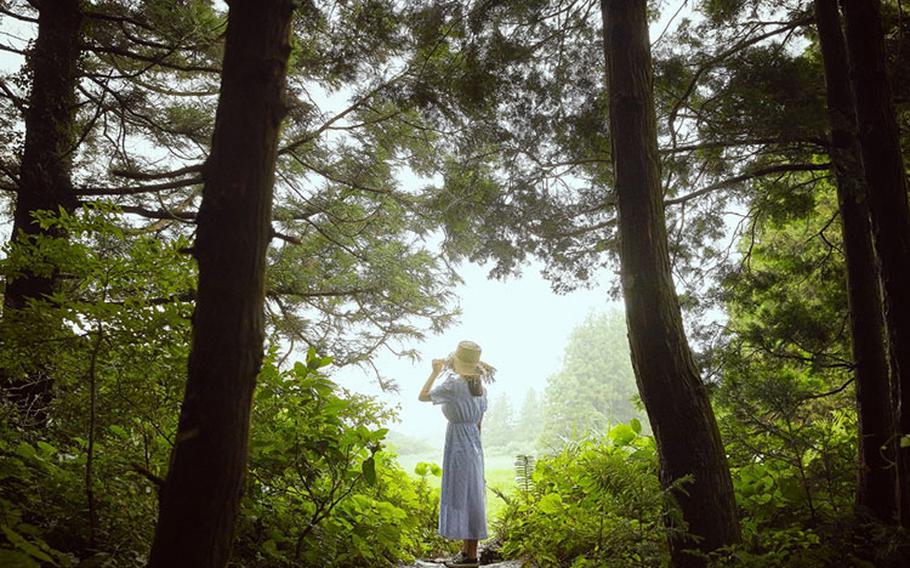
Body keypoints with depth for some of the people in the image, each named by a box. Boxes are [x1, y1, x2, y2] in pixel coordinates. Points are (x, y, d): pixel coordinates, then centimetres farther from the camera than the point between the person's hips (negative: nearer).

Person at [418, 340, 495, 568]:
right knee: (469, 496, 14)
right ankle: (467, 549, 22)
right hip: (474, 444, 8)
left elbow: (422, 396, -5)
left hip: (458, 446, -8)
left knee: (463, 497, -2)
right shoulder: (479, 386, 8)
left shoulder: (454, 384, -16)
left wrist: (435, 372, 6)